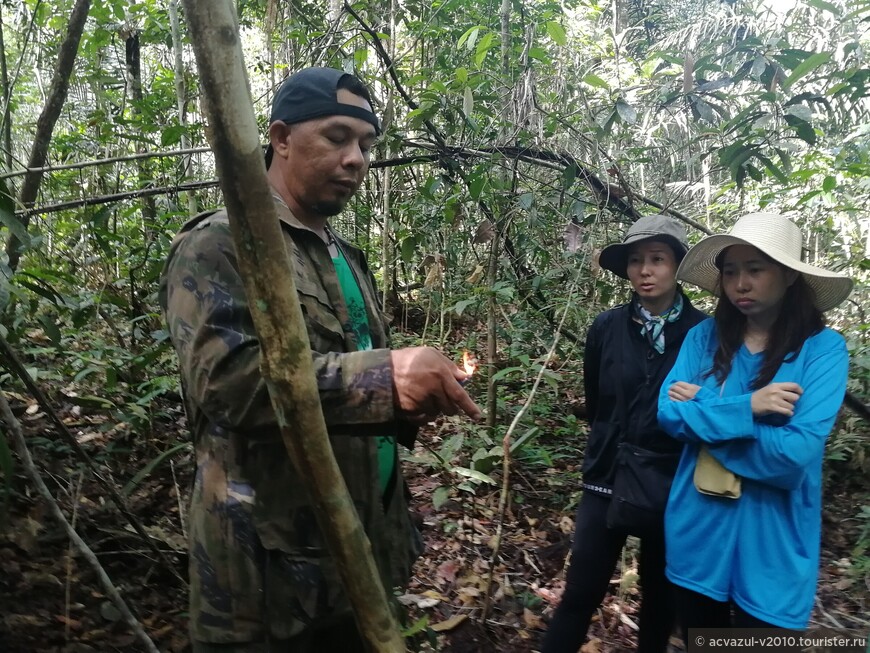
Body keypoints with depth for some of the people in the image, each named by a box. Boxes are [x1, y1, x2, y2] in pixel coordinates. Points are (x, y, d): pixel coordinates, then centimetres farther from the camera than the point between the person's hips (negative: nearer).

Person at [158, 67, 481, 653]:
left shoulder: (346, 258, 15)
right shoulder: (218, 246, -10)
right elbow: (226, 377, -25)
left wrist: (412, 398, 1)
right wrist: (386, 376, -32)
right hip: (270, 566, -7)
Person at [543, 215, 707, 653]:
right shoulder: (606, 328, -4)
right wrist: (612, 448, 7)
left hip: (673, 488, 0)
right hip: (608, 482, 1)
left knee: (661, 597, 19)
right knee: (579, 596, 5)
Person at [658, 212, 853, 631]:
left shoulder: (823, 348, -12)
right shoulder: (704, 336, -2)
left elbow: (794, 455, -22)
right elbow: (668, 413, -11)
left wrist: (701, 414, -15)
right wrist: (744, 409, -22)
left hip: (771, 548, -3)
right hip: (696, 534, 4)